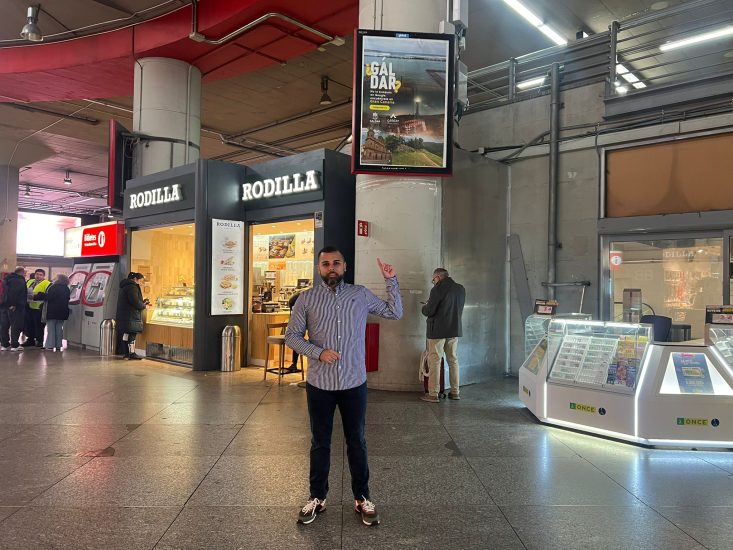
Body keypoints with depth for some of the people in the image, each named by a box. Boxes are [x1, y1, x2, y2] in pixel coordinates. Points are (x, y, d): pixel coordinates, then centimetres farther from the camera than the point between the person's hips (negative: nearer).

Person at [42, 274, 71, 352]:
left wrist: (42, 296, -3)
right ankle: (58, 345, 12)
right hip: (62, 312, 6)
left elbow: (48, 297, -18)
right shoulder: (67, 289, 9)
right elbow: (68, 299, 16)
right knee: (59, 329, 11)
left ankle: (50, 346, -1)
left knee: (51, 328, 0)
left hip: (52, 311, -6)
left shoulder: (54, 287, -13)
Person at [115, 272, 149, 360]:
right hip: (130, 316, -11)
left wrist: (142, 303, 15)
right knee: (132, 334, -8)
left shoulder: (127, 286, 20)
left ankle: (128, 353, 19)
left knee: (127, 334, 13)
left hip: (125, 315, 11)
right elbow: (135, 302, -21)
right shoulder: (132, 287, -14)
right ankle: (132, 354, -8)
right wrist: (144, 306, -6)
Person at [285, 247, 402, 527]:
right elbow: (292, 336, -1)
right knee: (320, 442, 13)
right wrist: (318, 352, -16)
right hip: (319, 384, 0)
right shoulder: (307, 299, -2)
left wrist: (391, 280, -1)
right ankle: (317, 497, 29)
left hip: (354, 383, 1)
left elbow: (394, 313, 8)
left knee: (357, 442, 12)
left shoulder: (361, 294, 2)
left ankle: (362, 498, 27)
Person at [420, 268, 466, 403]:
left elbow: (428, 311, -16)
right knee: (453, 360, 15)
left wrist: (425, 307, 7)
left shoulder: (438, 288, -15)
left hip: (438, 331, -7)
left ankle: (433, 394, 2)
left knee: (434, 361, 0)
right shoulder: (461, 289, 7)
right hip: (455, 330, 7)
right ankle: (455, 391, 20)